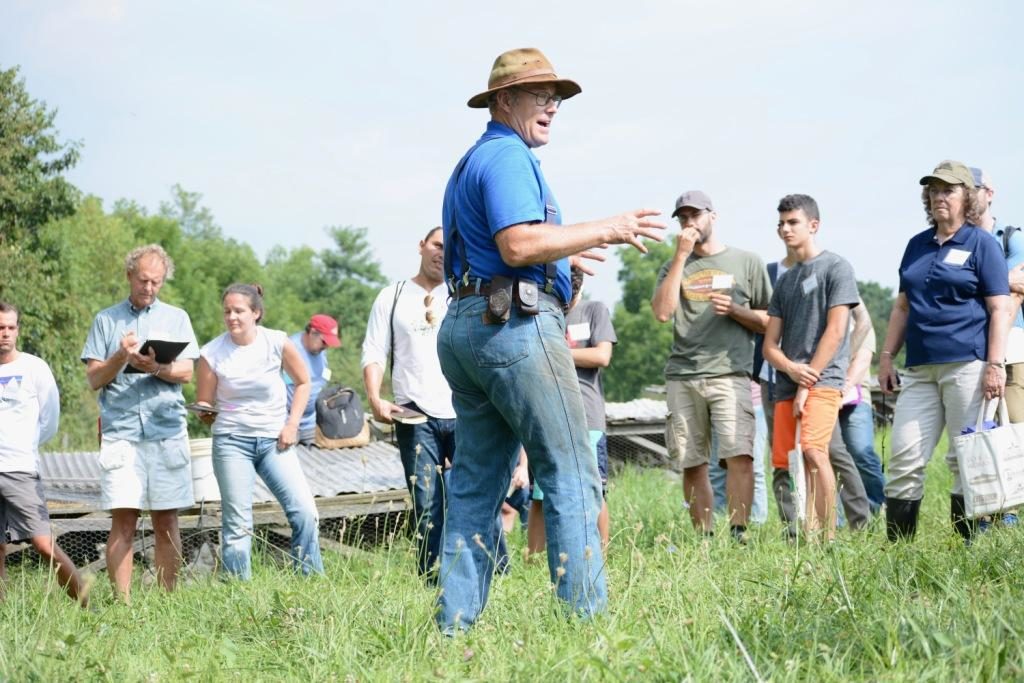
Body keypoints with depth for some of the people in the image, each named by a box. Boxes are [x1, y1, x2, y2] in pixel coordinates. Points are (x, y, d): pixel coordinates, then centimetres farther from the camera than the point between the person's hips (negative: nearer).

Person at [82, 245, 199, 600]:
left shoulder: (176, 318, 14)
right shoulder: (106, 320, 12)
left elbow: (186, 372, 3)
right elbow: (94, 379, 7)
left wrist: (155, 368, -16)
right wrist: (120, 358, -11)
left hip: (168, 431, 1)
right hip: (120, 431, -1)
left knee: (166, 520, 1)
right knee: (123, 520, -8)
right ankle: (122, 601, -7)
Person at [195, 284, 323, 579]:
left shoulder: (277, 342, -5)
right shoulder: (212, 353, -5)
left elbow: (302, 382, 10)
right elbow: (204, 409, 4)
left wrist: (292, 424, 1)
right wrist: (206, 413, -19)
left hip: (274, 440, 1)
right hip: (231, 442, -1)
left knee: (305, 513, -10)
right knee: (237, 524, -2)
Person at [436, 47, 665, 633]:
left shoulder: (472, 161, 25)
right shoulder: (508, 155, -7)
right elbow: (518, 244, -20)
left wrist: (562, 254, 31)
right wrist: (606, 230, -13)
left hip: (464, 325, 10)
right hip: (515, 323, -10)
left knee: (477, 485, 9)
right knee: (572, 476, -9)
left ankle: (455, 624, 8)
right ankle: (587, 616, -12)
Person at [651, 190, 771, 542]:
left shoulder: (747, 262, 13)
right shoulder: (674, 266, 18)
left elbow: (769, 322, 13)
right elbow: (662, 312, -1)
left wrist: (734, 310, -6)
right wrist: (682, 256, 1)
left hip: (730, 372, -3)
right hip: (682, 377, 3)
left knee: (739, 454, -19)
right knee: (692, 465, 0)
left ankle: (738, 534, -18)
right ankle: (704, 539, 5)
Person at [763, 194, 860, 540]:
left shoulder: (836, 267, 3)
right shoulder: (784, 282, 22)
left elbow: (835, 331, -6)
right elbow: (769, 345, 16)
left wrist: (807, 383, -10)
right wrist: (792, 369, -7)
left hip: (822, 380, -7)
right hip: (786, 383, 7)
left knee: (813, 451, -23)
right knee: (788, 462, 0)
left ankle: (826, 536, -23)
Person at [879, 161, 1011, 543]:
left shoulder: (981, 244, 1)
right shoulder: (917, 245, 18)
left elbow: (1000, 309, -4)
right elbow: (902, 306, 23)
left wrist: (995, 365, -13)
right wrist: (887, 357, 15)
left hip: (967, 364, -6)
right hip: (920, 368, 6)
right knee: (904, 457, 0)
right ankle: (897, 548, 3)